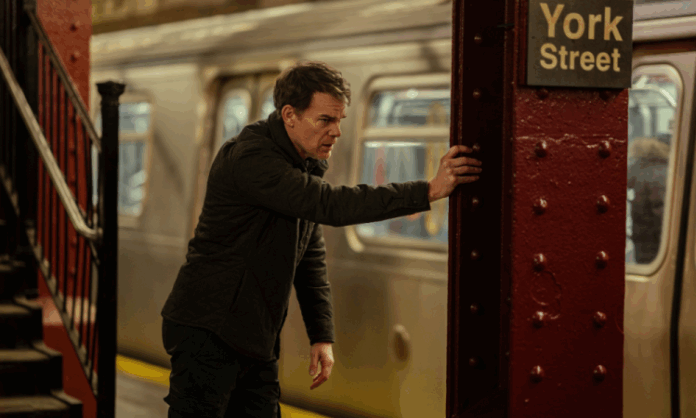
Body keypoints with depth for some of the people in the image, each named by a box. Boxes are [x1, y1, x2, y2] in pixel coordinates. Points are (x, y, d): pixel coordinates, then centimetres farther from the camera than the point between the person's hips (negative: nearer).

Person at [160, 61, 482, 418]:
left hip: (256, 342, 8)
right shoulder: (249, 157, -20)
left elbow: (312, 257, 15)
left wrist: (322, 335, 7)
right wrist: (428, 191, -31)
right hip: (206, 332, -8)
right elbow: (332, 205, -30)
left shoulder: (308, 164, 10)